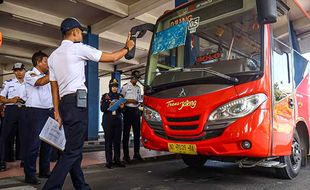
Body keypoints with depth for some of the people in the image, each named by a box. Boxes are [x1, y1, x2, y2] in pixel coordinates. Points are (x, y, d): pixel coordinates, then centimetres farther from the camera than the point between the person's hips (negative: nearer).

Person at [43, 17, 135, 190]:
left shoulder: (53, 56, 19)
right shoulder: (78, 48, -2)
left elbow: (54, 86, 15)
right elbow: (112, 58, 0)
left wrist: (57, 111, 15)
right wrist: (127, 48, 17)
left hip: (64, 103, 9)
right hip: (77, 102, -9)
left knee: (73, 148, 11)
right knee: (73, 150, -8)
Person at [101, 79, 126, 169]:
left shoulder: (120, 96, 13)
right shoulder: (105, 96, 5)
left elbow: (122, 110, 14)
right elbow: (102, 109, -2)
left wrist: (122, 107, -8)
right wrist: (109, 106, -19)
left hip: (118, 120, 3)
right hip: (108, 120, -3)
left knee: (117, 140, 3)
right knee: (108, 140, -4)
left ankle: (117, 160, 11)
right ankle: (109, 161, 3)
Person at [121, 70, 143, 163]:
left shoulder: (138, 88, 16)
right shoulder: (125, 86, 0)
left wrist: (138, 102, -1)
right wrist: (129, 101, -16)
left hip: (136, 110, 6)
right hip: (128, 110, -5)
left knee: (137, 132, 8)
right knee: (126, 133, -1)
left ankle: (136, 153, 17)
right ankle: (126, 155, 4)